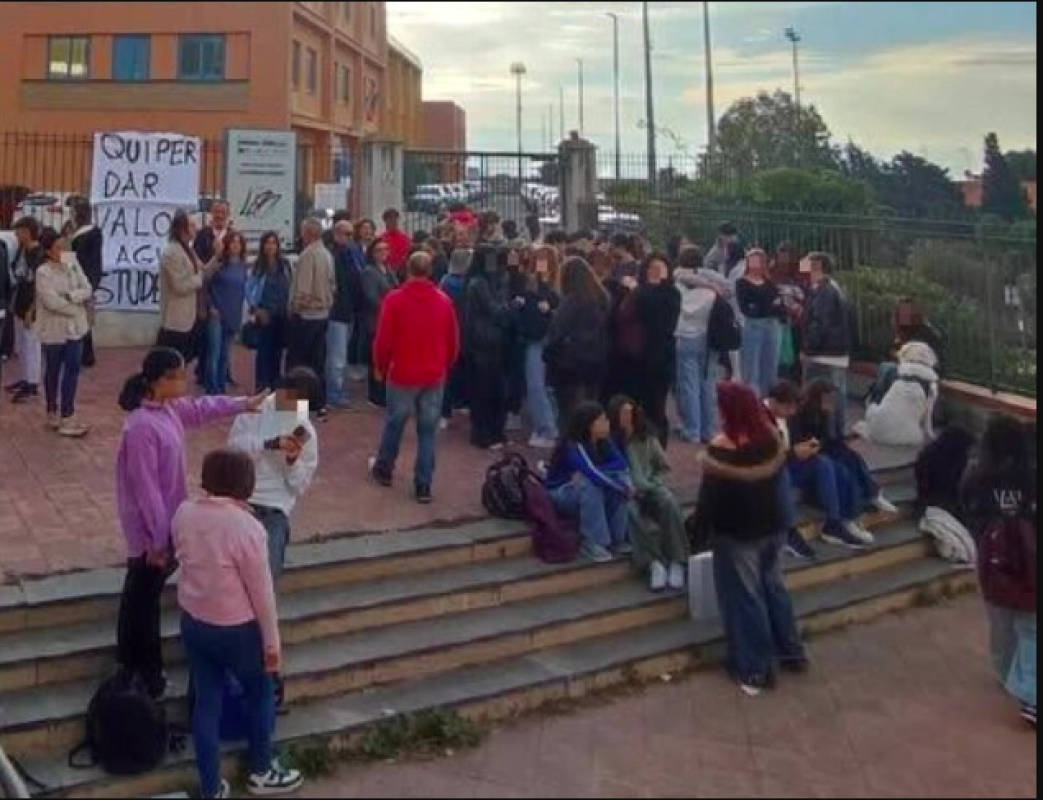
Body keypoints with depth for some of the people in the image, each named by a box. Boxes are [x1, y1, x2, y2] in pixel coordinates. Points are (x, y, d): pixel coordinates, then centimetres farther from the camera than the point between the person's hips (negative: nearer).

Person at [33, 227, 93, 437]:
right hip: (54, 329, -5)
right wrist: (76, 308, -14)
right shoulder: (43, 272, -14)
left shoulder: (72, 265, 2)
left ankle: (67, 416, 12)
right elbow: (51, 301, -22)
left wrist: (71, 296, -19)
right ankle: (53, 413, 22)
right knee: (53, 371, 10)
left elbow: (88, 290, -4)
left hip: (74, 327, 5)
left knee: (72, 370, 4)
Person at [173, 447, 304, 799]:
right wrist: (272, 641, -8)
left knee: (207, 700, 15)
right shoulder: (246, 527, -25)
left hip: (192, 622, 5)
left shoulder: (183, 513, -7)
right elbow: (262, 592, -18)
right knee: (260, 692, 19)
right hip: (236, 630, -5)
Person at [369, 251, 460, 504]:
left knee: (394, 424, 17)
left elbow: (383, 340, -9)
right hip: (435, 377, 2)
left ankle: (384, 469, 36)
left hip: (403, 375, -1)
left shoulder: (395, 299, -11)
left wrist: (380, 367, 8)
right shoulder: (444, 302, -3)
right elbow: (454, 343, 4)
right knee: (428, 432, 6)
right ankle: (424, 487, 7)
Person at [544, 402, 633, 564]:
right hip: (559, 494, -7)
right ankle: (592, 543, -27)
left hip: (586, 494, 7)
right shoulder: (573, 446, -27)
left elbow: (622, 464, -16)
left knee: (621, 478, -16)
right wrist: (624, 488, -30)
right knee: (590, 486, -36)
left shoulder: (604, 441, -5)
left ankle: (616, 538, -12)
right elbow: (593, 475, -38)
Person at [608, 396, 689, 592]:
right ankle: (654, 563, -44)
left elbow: (664, 467, 13)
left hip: (650, 489, 3)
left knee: (669, 502, -29)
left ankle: (677, 562, -33)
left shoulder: (647, 438, 7)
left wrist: (652, 485, -2)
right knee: (631, 511, -37)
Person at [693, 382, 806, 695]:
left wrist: (700, 525, -3)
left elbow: (710, 493, -17)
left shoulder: (721, 448, -22)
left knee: (745, 598, 4)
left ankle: (756, 670, 13)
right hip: (769, 526, 6)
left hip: (735, 532, -6)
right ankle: (791, 652, 32)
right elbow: (777, 477, 8)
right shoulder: (770, 437, -3)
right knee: (774, 586, 21)